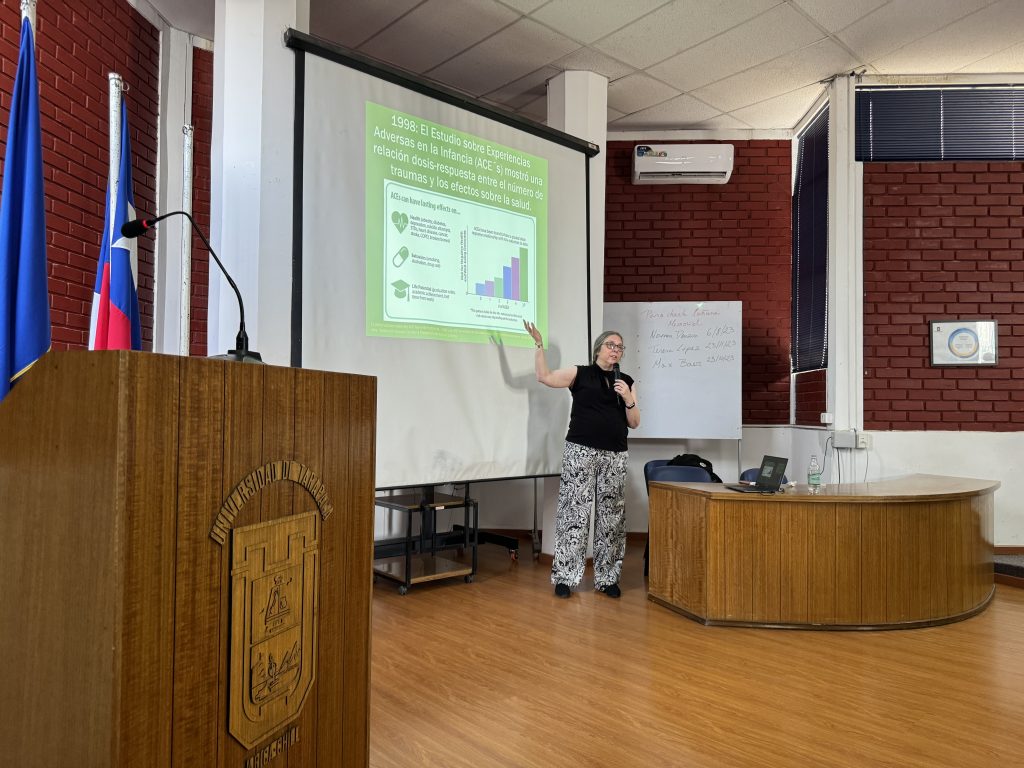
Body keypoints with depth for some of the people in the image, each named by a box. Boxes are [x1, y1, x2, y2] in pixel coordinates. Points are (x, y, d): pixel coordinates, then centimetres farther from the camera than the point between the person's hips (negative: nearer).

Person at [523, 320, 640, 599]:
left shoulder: (626, 382, 13)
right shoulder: (580, 374, 4)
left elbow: (634, 423, 11)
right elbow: (544, 377, -4)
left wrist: (628, 399, -5)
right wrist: (539, 344, -10)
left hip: (615, 456, 4)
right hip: (581, 451, -4)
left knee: (611, 517, 7)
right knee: (574, 512, -5)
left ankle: (607, 578, 17)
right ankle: (565, 577, 3)